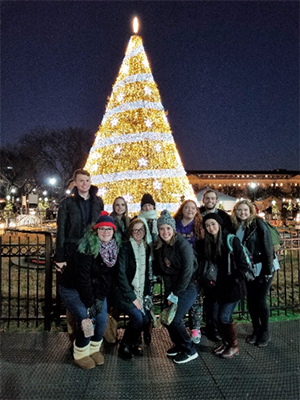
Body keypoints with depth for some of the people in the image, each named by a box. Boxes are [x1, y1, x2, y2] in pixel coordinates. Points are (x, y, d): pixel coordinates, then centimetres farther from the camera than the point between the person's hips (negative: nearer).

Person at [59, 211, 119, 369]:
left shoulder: (113, 248, -7)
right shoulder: (88, 247, -26)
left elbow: (108, 276, -3)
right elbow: (82, 277, -25)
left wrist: (100, 298, -11)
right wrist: (90, 303, -21)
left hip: (96, 289, 6)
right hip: (73, 289, -6)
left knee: (102, 321, -1)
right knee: (87, 321, -13)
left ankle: (94, 349, 26)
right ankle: (80, 354, 14)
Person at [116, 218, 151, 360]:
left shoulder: (146, 248, 6)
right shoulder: (125, 247, -12)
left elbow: (146, 273, 11)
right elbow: (121, 274, -16)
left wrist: (146, 294, 2)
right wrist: (132, 297, -16)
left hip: (141, 292, 6)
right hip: (125, 291, -5)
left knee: (146, 318, -8)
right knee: (138, 317, -20)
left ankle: (133, 342, 21)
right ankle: (124, 345, 7)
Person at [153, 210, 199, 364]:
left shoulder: (183, 244, -19)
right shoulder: (159, 247, -1)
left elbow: (188, 271, -19)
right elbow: (160, 269, 4)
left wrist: (176, 293, -14)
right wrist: (169, 292, -3)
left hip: (188, 286, -6)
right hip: (171, 287, 6)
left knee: (174, 319, -9)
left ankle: (190, 351, 13)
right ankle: (179, 344, 30)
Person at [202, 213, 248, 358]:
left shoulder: (231, 240, -15)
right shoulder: (208, 243, 3)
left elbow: (243, 265, -14)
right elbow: (208, 265, 13)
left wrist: (233, 280, -14)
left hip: (233, 287, -6)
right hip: (218, 286, 6)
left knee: (224, 317, -3)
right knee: (216, 316, 9)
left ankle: (234, 346, 21)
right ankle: (226, 342, 32)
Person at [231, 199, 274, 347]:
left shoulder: (259, 224, -13)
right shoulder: (235, 226, 2)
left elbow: (268, 246, -14)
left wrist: (268, 270, -17)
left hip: (261, 269, -4)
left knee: (260, 300, 3)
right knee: (250, 300, 11)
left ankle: (265, 332, 24)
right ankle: (256, 330, 30)